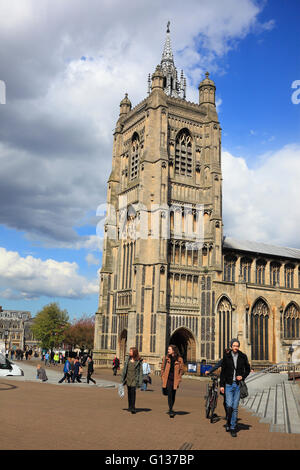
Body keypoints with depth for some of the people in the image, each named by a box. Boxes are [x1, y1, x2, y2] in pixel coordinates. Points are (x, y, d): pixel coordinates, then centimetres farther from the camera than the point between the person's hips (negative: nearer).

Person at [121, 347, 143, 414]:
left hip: (134, 378, -4)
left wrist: (140, 381, -6)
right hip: (128, 377, 4)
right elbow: (124, 368, 13)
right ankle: (130, 406, 21)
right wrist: (123, 378, 10)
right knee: (129, 392, 10)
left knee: (133, 391, -14)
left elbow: (141, 371, -1)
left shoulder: (139, 361, -3)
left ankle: (132, 407, -11)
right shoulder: (128, 359, 7)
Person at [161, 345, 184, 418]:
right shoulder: (166, 358, 4)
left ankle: (171, 409, 26)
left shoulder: (179, 359, 0)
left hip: (175, 379, 0)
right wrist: (162, 377, 4)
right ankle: (171, 410, -7)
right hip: (168, 379, 0)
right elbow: (162, 367, 11)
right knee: (169, 394, -10)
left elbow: (181, 370, 5)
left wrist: (179, 379, 0)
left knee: (173, 395, 9)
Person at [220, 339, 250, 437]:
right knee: (229, 405, -9)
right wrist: (221, 385, -1)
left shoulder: (243, 357, 2)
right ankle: (228, 421, 19)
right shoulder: (226, 356, 0)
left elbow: (248, 369, 13)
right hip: (229, 384, -1)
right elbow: (223, 371, 3)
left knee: (235, 407, 3)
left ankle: (233, 428, 14)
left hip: (238, 385, 1)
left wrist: (243, 376, -7)